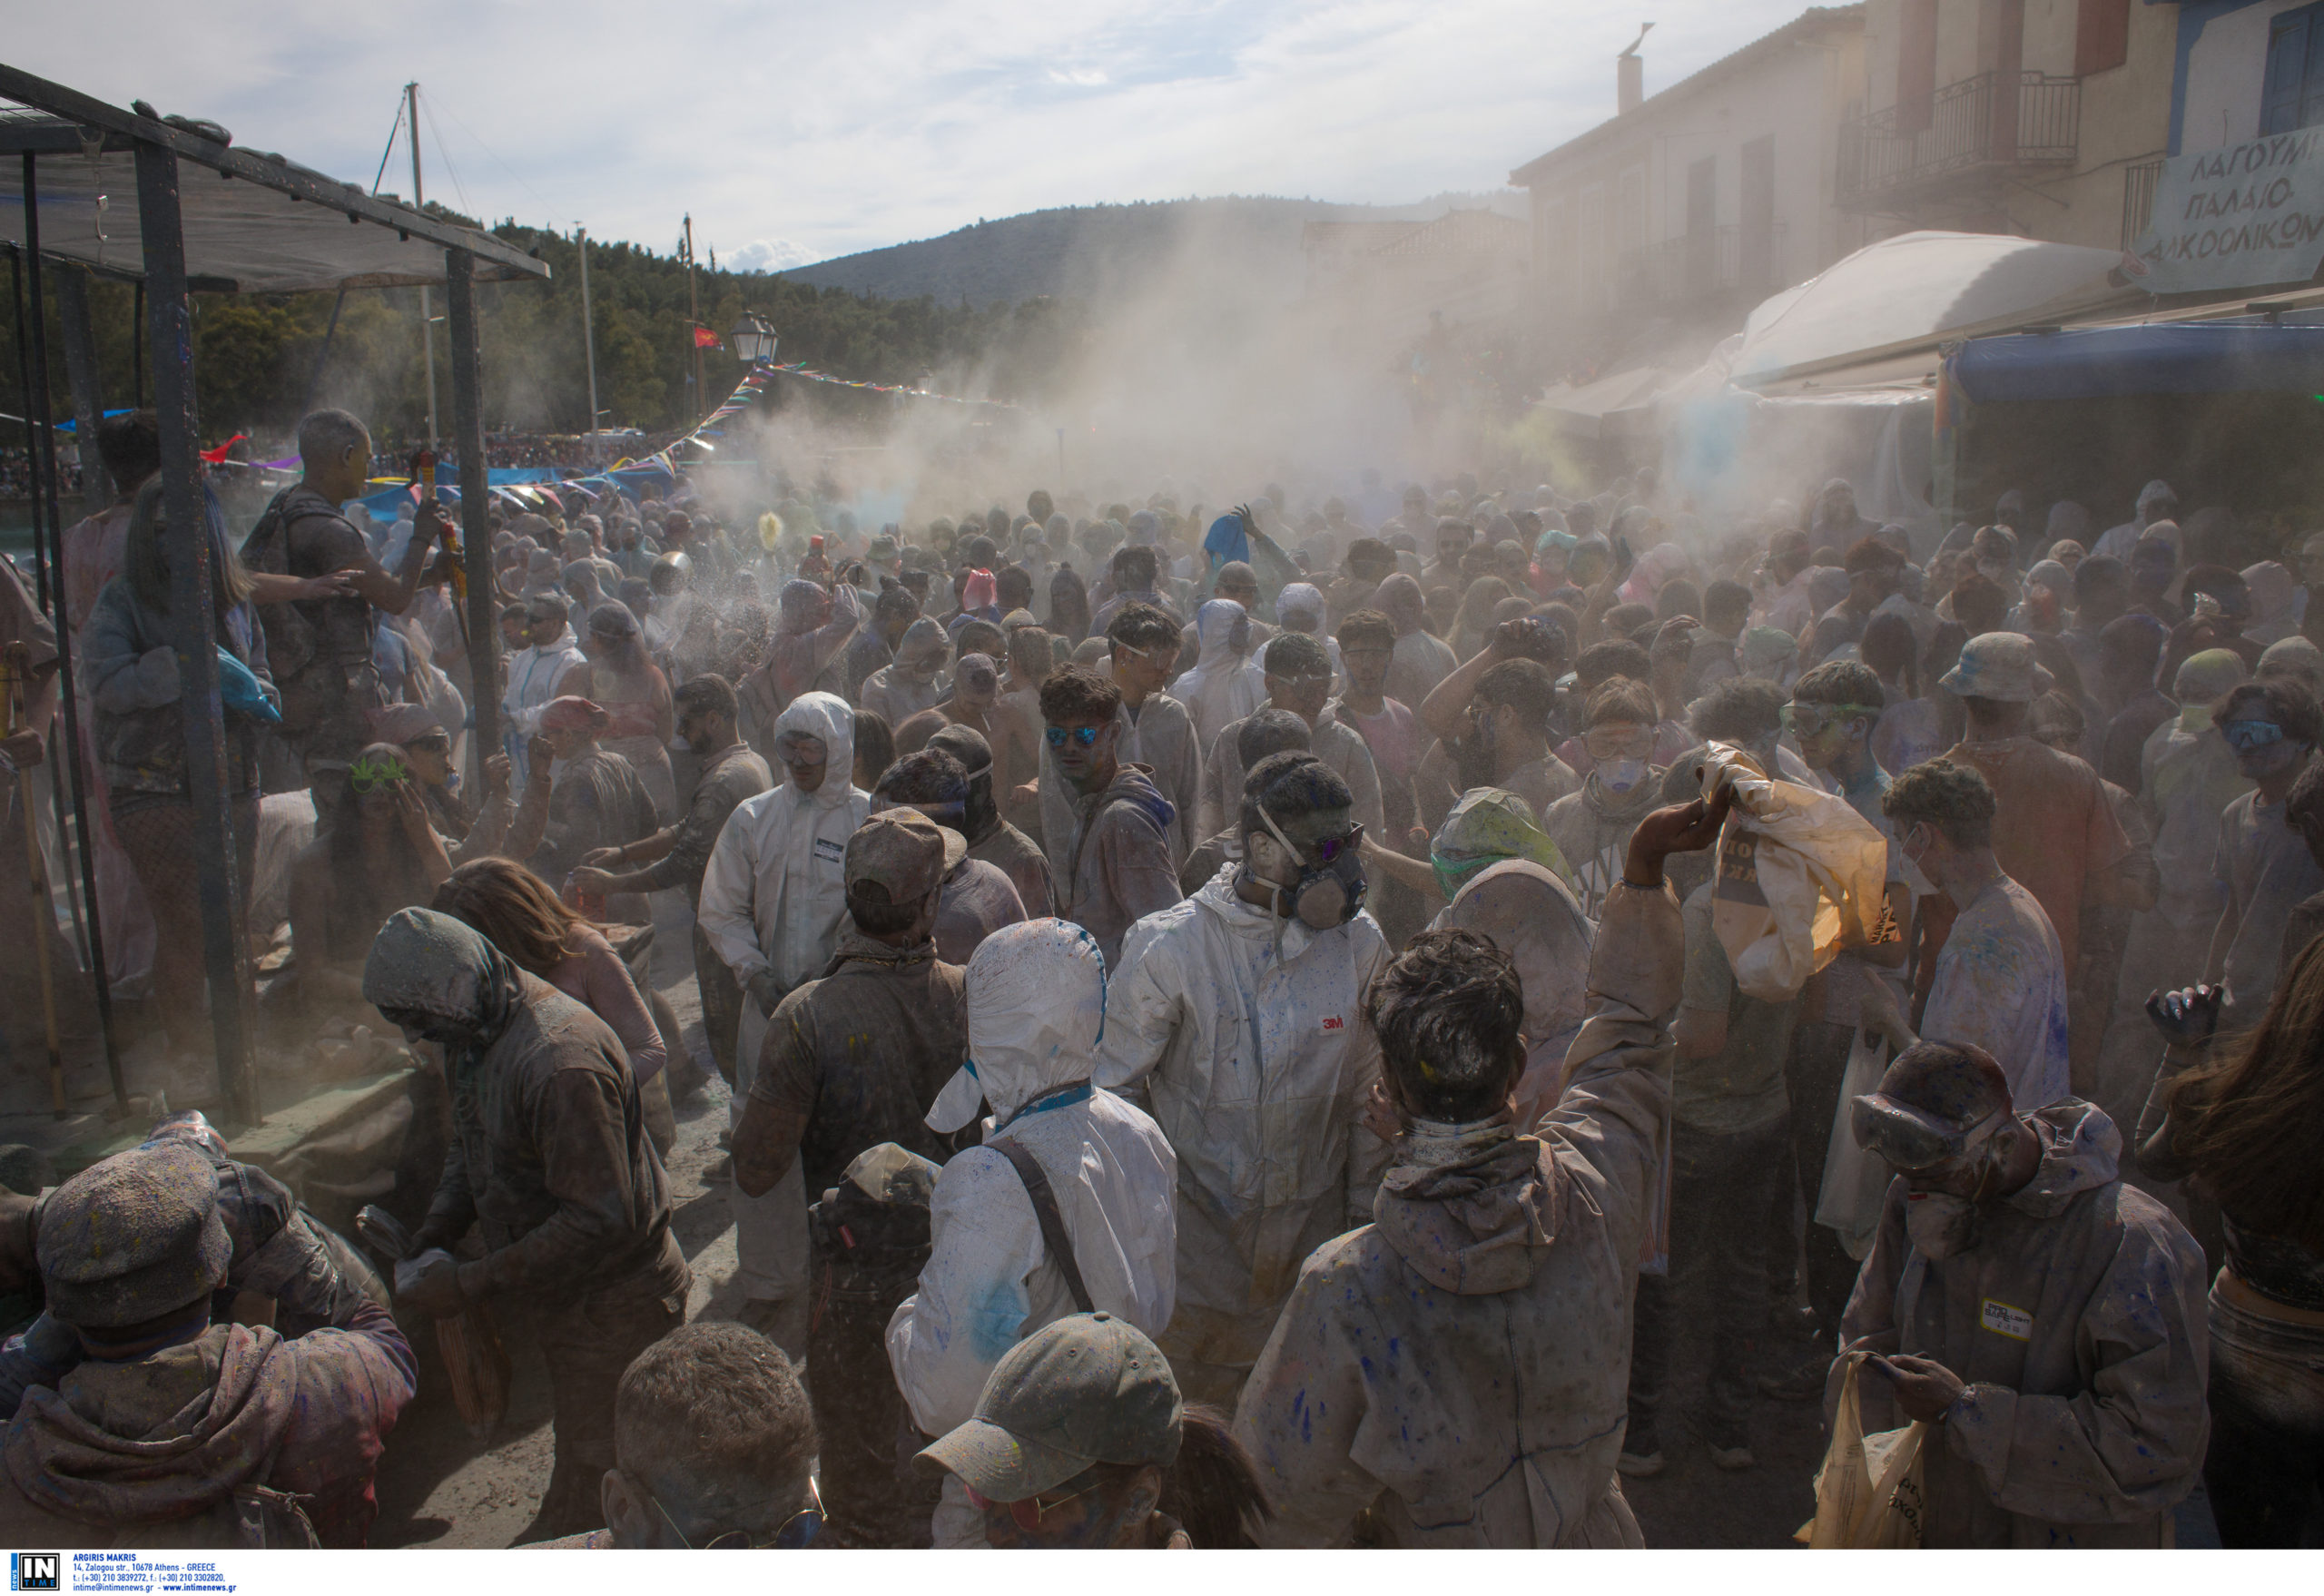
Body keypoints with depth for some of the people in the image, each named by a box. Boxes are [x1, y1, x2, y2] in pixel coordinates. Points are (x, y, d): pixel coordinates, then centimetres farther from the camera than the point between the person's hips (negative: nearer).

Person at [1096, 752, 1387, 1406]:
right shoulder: (1168, 946, -15)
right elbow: (1115, 1085, -4)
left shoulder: (1358, 943, -6)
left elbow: (1367, 1088, 5)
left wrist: (1365, 1206, 9)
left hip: (1312, 1218, 2)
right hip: (1199, 1219, -2)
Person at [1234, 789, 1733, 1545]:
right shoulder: (1591, 1191, -25)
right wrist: (1643, 870, 1)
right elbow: (1628, 1039, -5)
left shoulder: (1344, 1287, -34)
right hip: (1595, 1540, 3)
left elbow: (1290, 1501, -21)